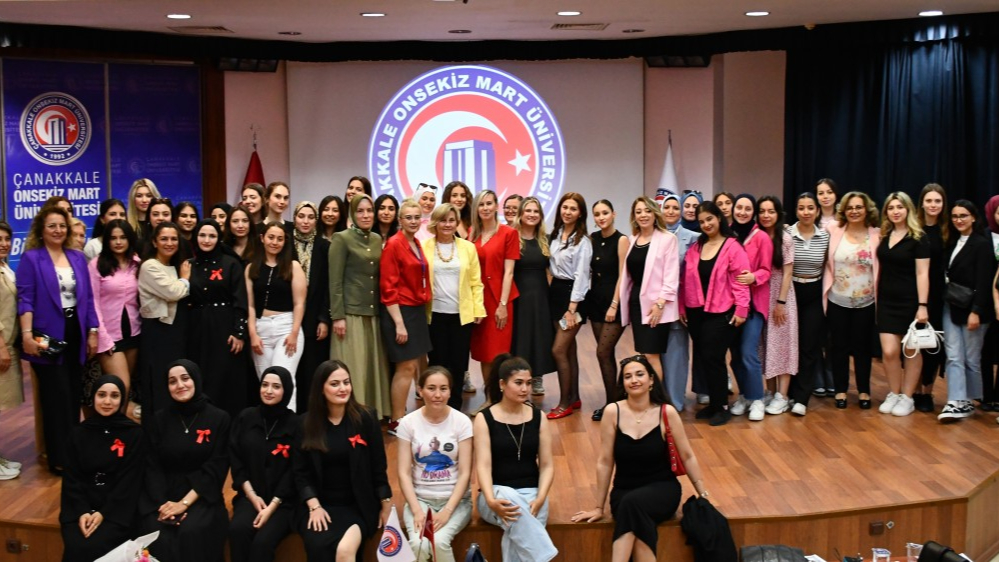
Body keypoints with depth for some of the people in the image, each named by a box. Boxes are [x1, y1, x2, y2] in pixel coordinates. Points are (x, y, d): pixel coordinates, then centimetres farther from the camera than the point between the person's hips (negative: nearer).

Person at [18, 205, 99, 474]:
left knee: (75, 394, 10)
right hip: (48, 335, -5)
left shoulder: (78, 257, 10)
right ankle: (59, 458, 7)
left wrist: (92, 332, 8)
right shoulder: (31, 258, -4)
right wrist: (27, 335, -19)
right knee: (57, 397, -2)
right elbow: (25, 299, -10)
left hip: (75, 333, 5)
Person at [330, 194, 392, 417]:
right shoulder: (342, 238, -6)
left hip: (374, 312, 6)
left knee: (374, 366, 8)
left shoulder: (378, 239, 12)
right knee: (353, 369, -3)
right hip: (350, 312, -6)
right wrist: (337, 316, -14)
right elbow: (335, 281, -9)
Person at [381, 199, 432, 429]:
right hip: (400, 311, -8)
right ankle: (396, 422, 3)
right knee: (407, 367, -7)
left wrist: (422, 310, 14)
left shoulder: (417, 245, 11)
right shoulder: (393, 244, -13)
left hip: (418, 310, 9)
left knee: (420, 365, 14)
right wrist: (399, 323, -20)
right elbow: (388, 288, -17)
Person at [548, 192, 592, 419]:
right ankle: (574, 398, 23)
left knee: (558, 350, -8)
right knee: (568, 349, 13)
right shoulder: (555, 235, 9)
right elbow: (552, 267, 12)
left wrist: (572, 309, -17)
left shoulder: (583, 241, -11)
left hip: (572, 295, -7)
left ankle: (565, 402, 4)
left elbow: (581, 276, -15)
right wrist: (555, 292, 3)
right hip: (555, 292, 7)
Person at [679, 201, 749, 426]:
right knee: (701, 358, 8)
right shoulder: (695, 247, 10)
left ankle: (722, 406, 7)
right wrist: (682, 307, 8)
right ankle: (713, 403, 20)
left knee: (713, 358, -7)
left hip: (720, 313, -5)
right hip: (696, 312, 6)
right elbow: (686, 279, 10)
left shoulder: (732, 246, -6)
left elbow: (740, 280, -10)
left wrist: (741, 309, -14)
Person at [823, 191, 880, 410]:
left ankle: (864, 390, 23)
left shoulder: (877, 235, -3)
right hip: (837, 300, 0)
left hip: (865, 301, 0)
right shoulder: (833, 230, -3)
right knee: (839, 346, 8)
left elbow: (882, 267, 1)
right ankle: (840, 390, 21)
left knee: (862, 347, 9)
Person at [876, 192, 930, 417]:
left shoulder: (918, 238, -7)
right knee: (889, 351, -3)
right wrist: (876, 297, 8)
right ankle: (893, 395, 14)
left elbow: (922, 274, -11)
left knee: (911, 351, 6)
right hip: (887, 300, 4)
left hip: (910, 301, -4)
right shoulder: (884, 236, 8)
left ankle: (907, 398, 16)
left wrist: (922, 305, -17)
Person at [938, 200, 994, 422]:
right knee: (954, 356, -2)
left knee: (971, 358, 4)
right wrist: (945, 299, 1)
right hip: (951, 306, 6)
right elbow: (948, 274, 9)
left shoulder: (982, 244, -8)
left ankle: (969, 402, 17)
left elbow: (983, 282, -14)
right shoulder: (952, 242, 11)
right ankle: (956, 403, -5)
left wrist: (976, 311, -18)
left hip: (971, 309, -6)